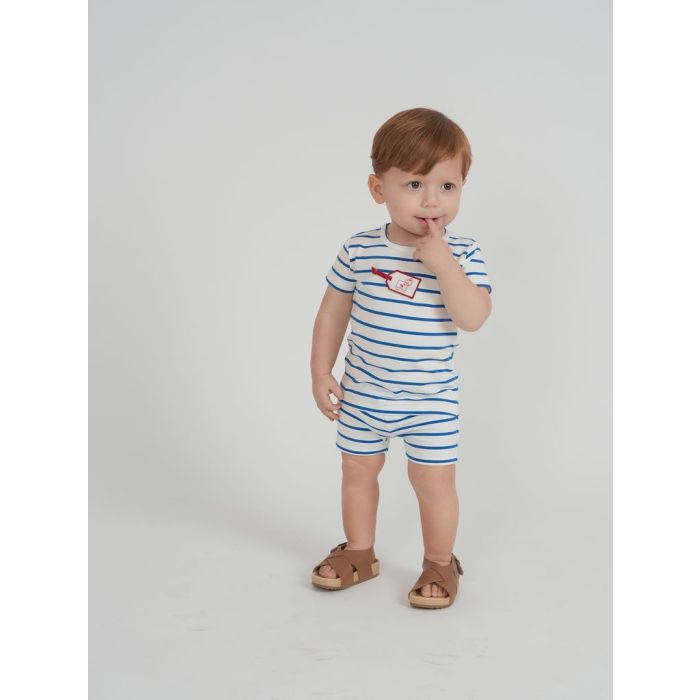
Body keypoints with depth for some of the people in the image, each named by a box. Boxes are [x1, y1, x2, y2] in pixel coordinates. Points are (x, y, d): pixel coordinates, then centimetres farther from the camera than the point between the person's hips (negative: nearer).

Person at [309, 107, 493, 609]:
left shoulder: (463, 255, -13)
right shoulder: (359, 252, -9)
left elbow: (473, 318, -25)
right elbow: (332, 313, 1)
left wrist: (441, 263, -32)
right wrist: (321, 373, 0)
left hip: (431, 399, -2)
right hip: (362, 395, 3)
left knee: (434, 481, 5)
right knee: (358, 471, 17)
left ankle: (440, 563, 28)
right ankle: (359, 553, 39)